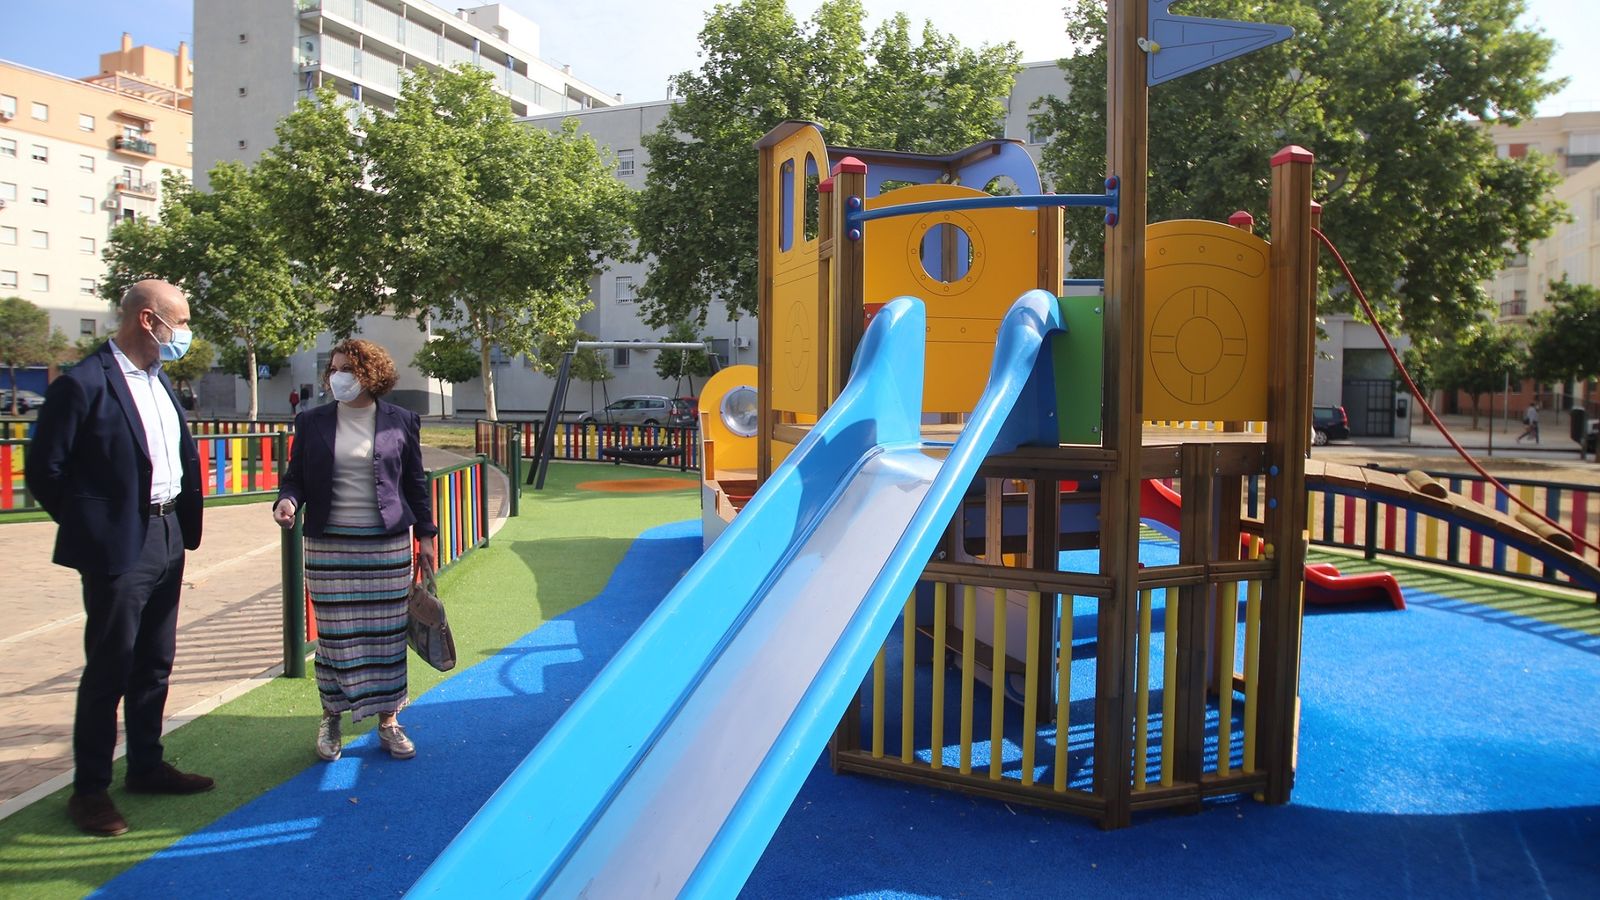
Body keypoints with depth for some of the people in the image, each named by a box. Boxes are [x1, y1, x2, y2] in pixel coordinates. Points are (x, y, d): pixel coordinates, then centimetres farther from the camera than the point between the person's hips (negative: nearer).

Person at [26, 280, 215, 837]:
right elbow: (45, 470, -12)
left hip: (167, 540, 8)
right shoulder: (84, 384, -14)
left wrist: (186, 518, 10)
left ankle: (146, 767, 30)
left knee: (154, 663, 16)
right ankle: (90, 789, 16)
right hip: (119, 548, -8)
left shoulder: (159, 380, 11)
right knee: (109, 668, 2)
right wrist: (89, 525, -3)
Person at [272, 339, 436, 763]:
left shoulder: (400, 421, 3)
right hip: (329, 546, 1)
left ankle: (388, 721, 17)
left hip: (388, 546, 0)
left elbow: (415, 483, 7)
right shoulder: (312, 422, 4)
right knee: (333, 634, 5)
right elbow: (296, 477, 8)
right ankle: (331, 716, 23)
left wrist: (425, 535, 7)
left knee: (387, 634, 4)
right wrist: (287, 501, -15)